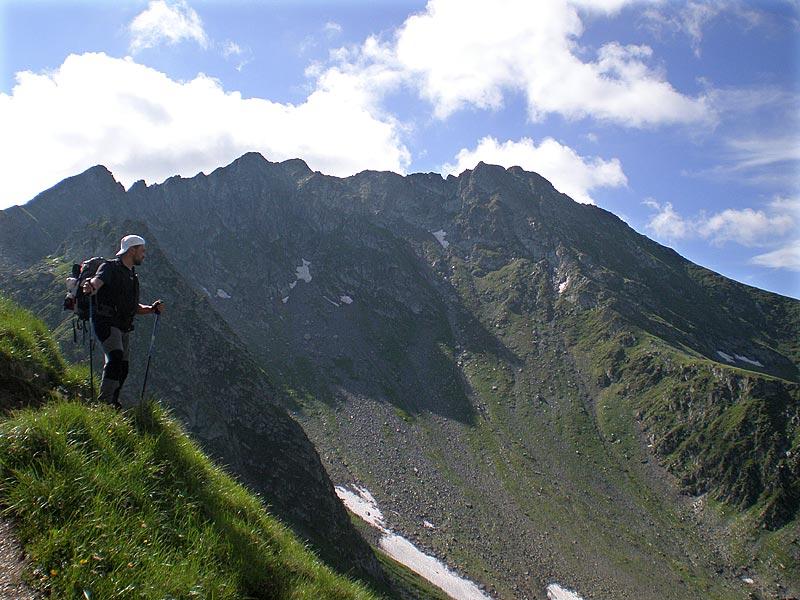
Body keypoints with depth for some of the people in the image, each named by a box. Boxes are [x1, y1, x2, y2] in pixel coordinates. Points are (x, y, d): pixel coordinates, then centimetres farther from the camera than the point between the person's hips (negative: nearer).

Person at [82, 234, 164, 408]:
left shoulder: (133, 276, 21)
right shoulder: (110, 267, -4)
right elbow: (97, 281, -27)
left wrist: (153, 308, 8)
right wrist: (90, 288, -50)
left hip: (124, 328, 8)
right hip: (107, 322, -8)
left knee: (123, 368, 9)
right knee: (116, 358, -26)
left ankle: (113, 403, 22)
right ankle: (105, 400, -24)